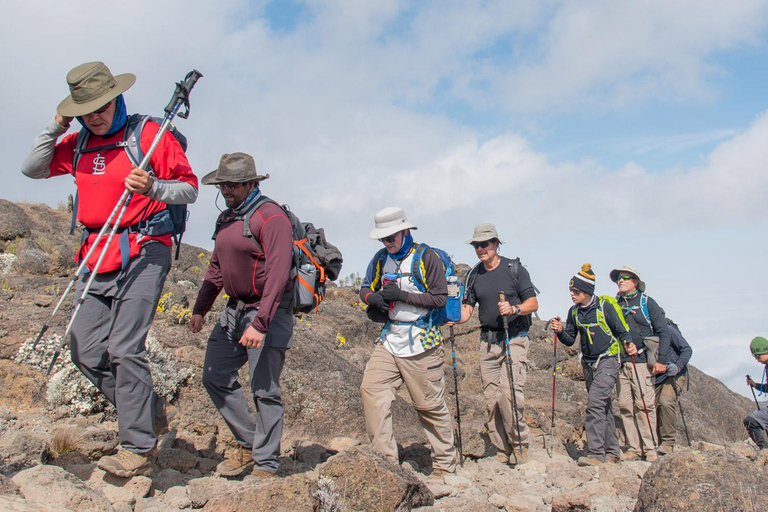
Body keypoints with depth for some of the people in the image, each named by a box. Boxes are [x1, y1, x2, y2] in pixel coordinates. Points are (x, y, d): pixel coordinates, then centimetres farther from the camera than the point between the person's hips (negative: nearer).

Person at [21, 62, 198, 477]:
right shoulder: (78, 145, 15)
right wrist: (56, 127, 10)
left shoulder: (150, 135, -3)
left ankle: (138, 450, -8)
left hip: (142, 254, -7)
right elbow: (32, 169, 21)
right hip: (97, 258, 7)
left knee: (124, 348, -15)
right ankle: (151, 412, 19)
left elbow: (189, 188, -2)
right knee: (86, 352, 5)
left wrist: (152, 187, -22)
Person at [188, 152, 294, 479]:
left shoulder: (272, 218, -14)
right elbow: (216, 268, 22)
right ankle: (248, 445, 21)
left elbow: (278, 275, -22)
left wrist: (259, 324, -26)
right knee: (215, 377, 7)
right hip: (234, 310, 9)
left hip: (268, 313, -9)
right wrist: (200, 309, 14)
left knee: (264, 389, -4)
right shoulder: (226, 219, 14)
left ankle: (266, 466, 7)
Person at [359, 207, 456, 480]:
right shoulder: (381, 259, 10)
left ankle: (445, 464, 19)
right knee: (371, 390, -11)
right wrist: (373, 297, -6)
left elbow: (440, 298, -10)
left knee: (431, 405, 2)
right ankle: (385, 458, -3)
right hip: (389, 341, 5)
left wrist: (403, 295, -18)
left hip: (421, 343, -5)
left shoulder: (427, 258, -6)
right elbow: (365, 288, 18)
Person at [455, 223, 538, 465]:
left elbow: (533, 303, -3)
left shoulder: (514, 268, -2)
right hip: (488, 341, 5)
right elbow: (466, 309, 8)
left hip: (515, 339, -5)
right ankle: (502, 450, 15)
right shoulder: (474, 275, 10)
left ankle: (520, 444, 3)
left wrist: (514, 309, -23)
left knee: (509, 393, -16)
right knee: (491, 398, 4)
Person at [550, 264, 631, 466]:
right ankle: (613, 451, 24)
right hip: (589, 363, 6)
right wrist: (560, 331, -12)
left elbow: (621, 331, -5)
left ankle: (595, 453, -19)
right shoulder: (574, 312, 4)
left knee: (595, 402, -19)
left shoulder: (605, 307, -12)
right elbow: (570, 340, 7)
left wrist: (628, 343, -24)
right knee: (603, 406, 13)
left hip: (608, 360, -6)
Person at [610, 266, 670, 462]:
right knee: (625, 406, 1)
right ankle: (634, 448, 7)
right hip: (620, 362, 4)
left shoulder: (646, 302, 5)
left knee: (644, 404, -8)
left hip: (642, 361, -4)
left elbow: (663, 332, 2)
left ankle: (650, 449, -1)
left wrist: (661, 360, -6)